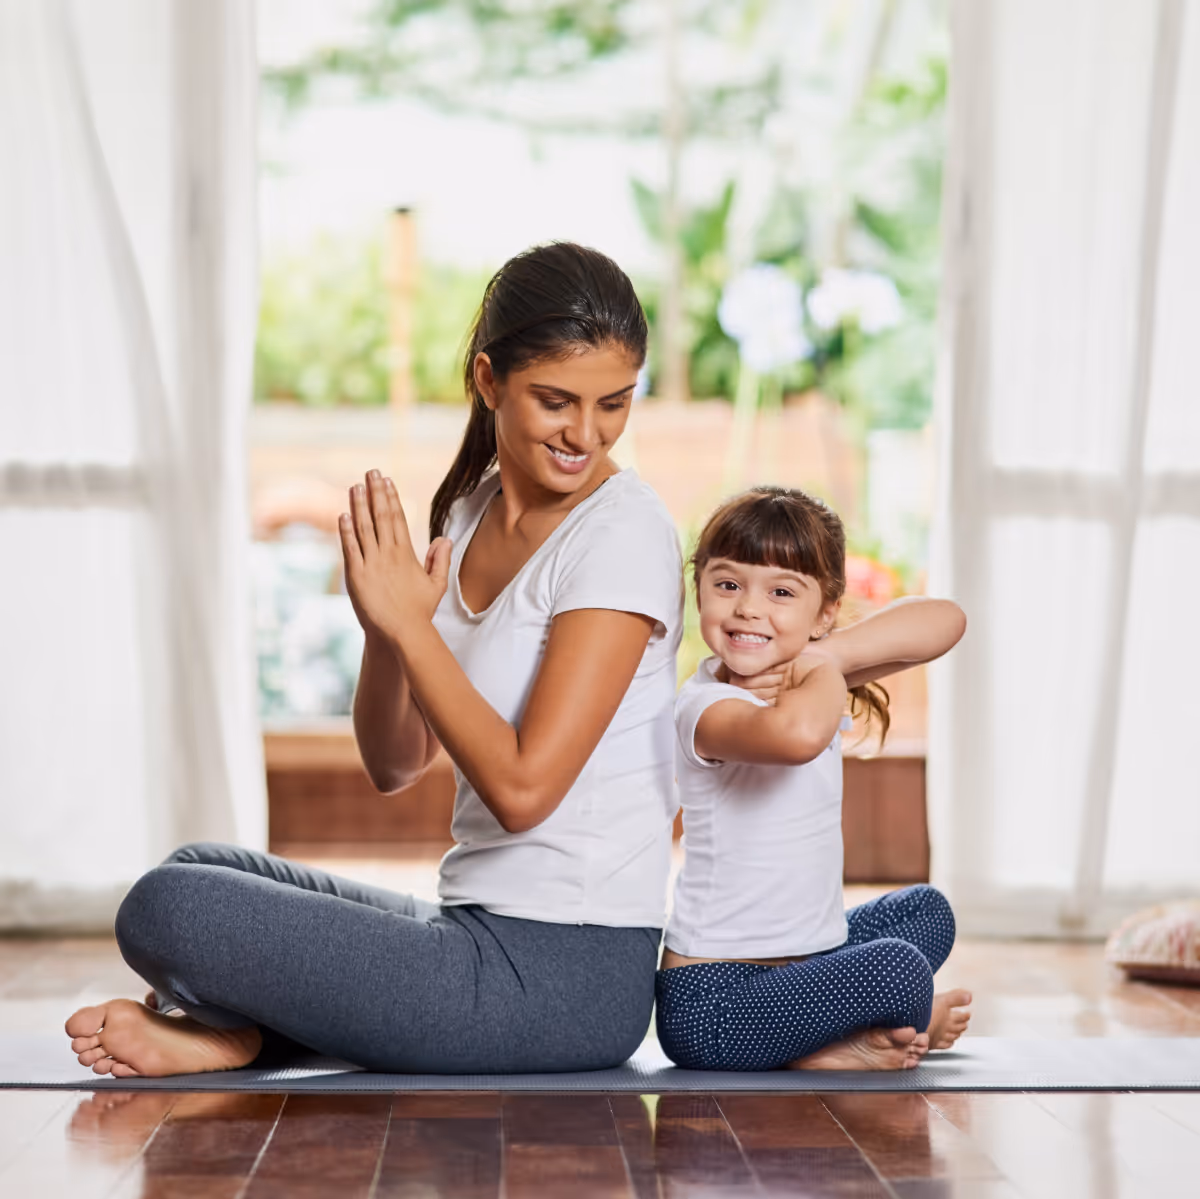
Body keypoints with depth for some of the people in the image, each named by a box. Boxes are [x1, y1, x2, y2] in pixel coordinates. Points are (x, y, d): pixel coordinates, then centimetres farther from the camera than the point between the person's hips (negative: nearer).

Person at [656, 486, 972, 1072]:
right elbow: (798, 735, -45)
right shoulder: (706, 705, -20)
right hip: (710, 1001, -10)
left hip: (802, 956, 10)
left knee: (927, 910, 24)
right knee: (897, 969, -28)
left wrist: (830, 655, -15)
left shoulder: (807, 684, 5)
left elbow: (945, 621, -1)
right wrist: (828, 677, -21)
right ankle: (918, 1024, 7)